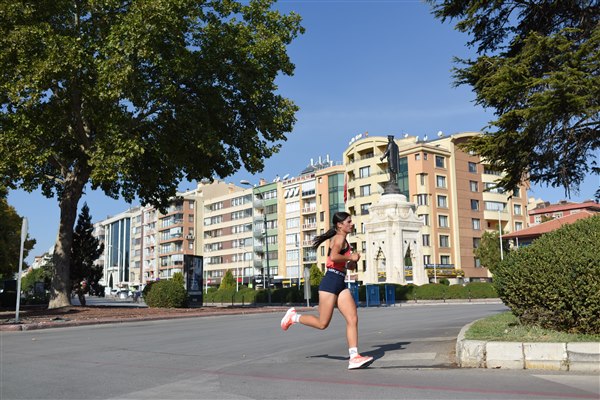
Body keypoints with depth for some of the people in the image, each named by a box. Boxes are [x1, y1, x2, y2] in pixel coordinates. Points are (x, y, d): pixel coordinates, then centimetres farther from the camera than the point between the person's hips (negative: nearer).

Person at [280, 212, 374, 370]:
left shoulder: (342, 240, 21)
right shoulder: (339, 238, -8)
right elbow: (333, 256, -26)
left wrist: (351, 263, 15)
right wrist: (351, 257, -13)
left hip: (340, 284, 9)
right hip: (330, 282, -9)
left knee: (353, 319, -5)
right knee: (322, 323, -2)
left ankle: (354, 357, -8)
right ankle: (293, 316, 19)